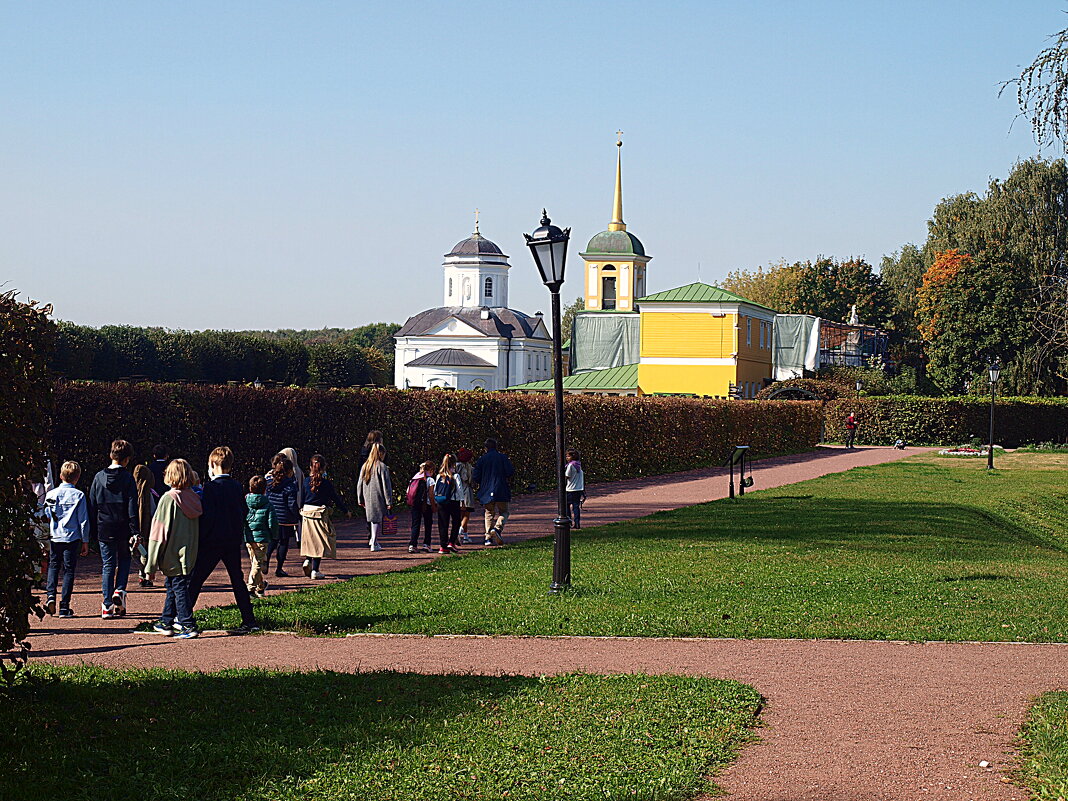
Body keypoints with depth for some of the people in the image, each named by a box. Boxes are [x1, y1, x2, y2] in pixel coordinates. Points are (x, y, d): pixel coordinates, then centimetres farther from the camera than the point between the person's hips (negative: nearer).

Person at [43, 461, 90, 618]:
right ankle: (64, 607, 1)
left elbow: (46, 517, 9)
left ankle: (50, 594, -3)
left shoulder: (51, 494, 1)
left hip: (54, 537, 2)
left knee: (53, 566, 19)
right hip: (73, 537, -2)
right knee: (69, 570, 3)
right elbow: (83, 520, -3)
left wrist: (45, 538, 23)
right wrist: (85, 541, 4)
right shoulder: (78, 495, -5)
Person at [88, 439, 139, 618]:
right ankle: (119, 590, -2)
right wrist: (135, 532, -9)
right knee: (124, 560, 19)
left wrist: (94, 530, 12)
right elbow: (132, 507, -10)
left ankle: (107, 605, 2)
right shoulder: (128, 478, -6)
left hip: (104, 530, 2)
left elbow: (92, 505, 6)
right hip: (123, 529, -2)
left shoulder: (99, 477, 3)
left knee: (108, 565, 7)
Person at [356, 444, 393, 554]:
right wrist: (389, 502, -9)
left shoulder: (365, 466, 6)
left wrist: (360, 499, 18)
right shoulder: (382, 467, -12)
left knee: (373, 518, 20)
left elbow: (359, 484, 10)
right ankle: (374, 543, 4)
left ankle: (374, 539, 14)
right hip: (378, 498, -5)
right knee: (378, 519, 3)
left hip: (367, 498, 5)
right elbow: (386, 486, -12)